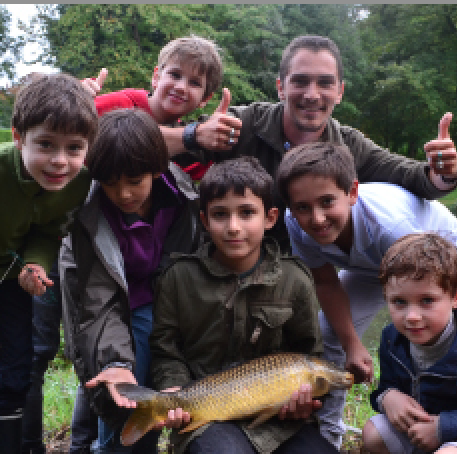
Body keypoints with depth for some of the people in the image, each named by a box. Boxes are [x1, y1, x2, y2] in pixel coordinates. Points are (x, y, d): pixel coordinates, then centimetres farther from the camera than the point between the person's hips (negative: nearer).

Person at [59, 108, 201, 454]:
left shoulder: (184, 198, -16)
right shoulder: (88, 217, -23)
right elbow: (99, 302, -26)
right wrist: (115, 361, -40)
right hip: (117, 305, -2)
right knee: (122, 409, -18)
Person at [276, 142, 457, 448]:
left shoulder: (390, 223, -45)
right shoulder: (298, 225, -30)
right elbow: (327, 284, -12)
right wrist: (352, 345, -17)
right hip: (373, 267, 5)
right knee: (330, 331, -1)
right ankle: (325, 433, 15)